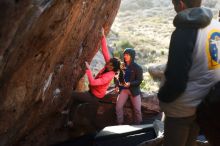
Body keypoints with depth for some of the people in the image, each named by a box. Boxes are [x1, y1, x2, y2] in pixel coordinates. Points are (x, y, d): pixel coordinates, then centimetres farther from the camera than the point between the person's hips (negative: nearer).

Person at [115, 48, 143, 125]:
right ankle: (120, 124, 5)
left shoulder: (138, 68, -7)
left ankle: (138, 125, 15)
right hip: (123, 89, 3)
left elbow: (139, 80, -10)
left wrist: (130, 84, -25)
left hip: (134, 90, -3)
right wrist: (117, 85, -2)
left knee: (137, 109, -5)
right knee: (118, 107, -9)